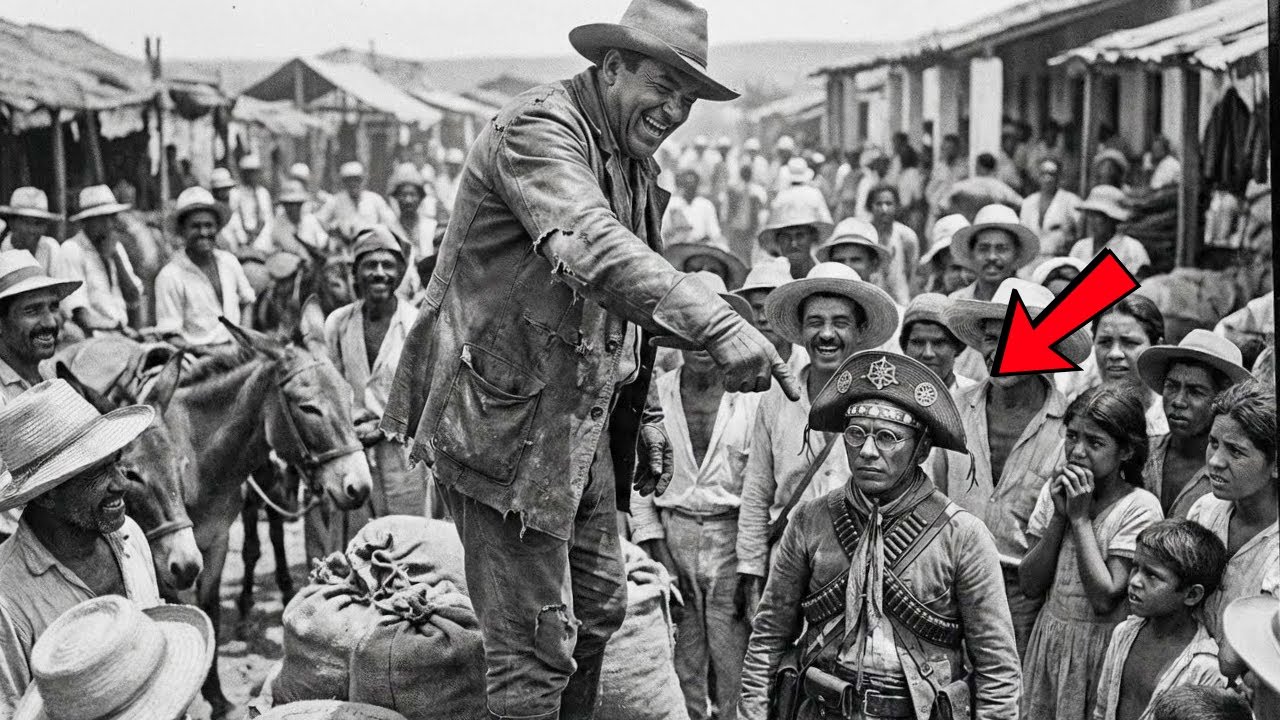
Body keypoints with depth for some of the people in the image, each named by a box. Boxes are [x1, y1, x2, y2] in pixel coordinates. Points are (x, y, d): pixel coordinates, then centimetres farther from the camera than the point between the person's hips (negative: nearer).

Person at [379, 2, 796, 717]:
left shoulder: (637, 166, 15)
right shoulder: (539, 128, -17)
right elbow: (594, 251, -36)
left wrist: (643, 413, 19)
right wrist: (718, 323, -45)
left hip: (583, 423, 10)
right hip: (506, 423, -10)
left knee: (600, 606, 19)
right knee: (536, 648, -6)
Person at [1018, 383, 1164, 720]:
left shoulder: (1140, 508, -14)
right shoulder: (1054, 491, 2)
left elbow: (1105, 598, -21)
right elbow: (1030, 585, -2)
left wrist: (1080, 518, -18)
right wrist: (1059, 516, -12)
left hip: (1100, 645, -5)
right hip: (1049, 640, 5)